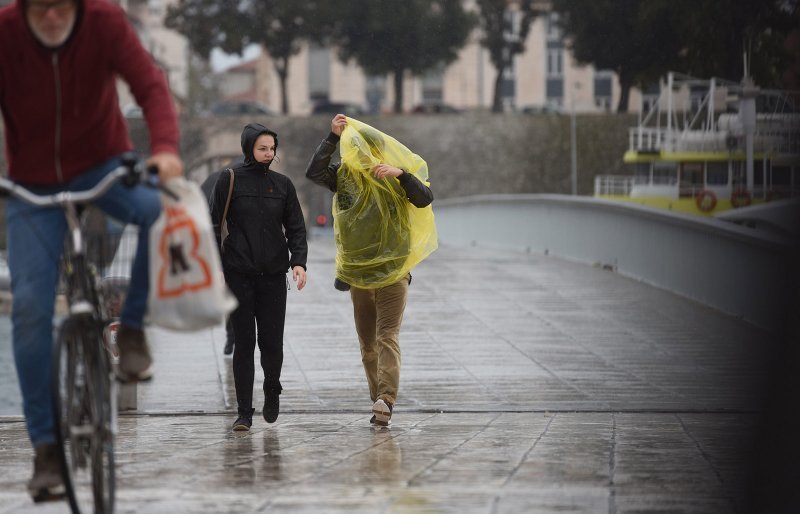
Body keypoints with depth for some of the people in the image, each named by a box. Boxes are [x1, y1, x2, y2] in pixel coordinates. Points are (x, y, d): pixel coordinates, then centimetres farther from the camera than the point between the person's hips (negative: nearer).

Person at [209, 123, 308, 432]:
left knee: (272, 342, -1)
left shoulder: (282, 185, 9)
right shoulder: (230, 181, 1)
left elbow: (296, 228, 7)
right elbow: (214, 225, 1)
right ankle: (244, 412, 3)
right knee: (244, 342, -2)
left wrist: (298, 262, -9)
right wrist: (215, 268, -7)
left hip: (273, 276, 2)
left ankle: (272, 389, 28)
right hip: (239, 275, -2)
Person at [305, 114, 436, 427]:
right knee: (367, 343, 2)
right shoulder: (345, 177, 3)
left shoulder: (397, 178, 0)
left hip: (392, 273, -2)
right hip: (358, 275, 2)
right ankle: (381, 402, 6)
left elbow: (425, 199, -15)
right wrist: (333, 137, -18)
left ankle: (384, 400, -18)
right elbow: (314, 172, -13)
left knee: (387, 338, -9)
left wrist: (400, 175, -28)